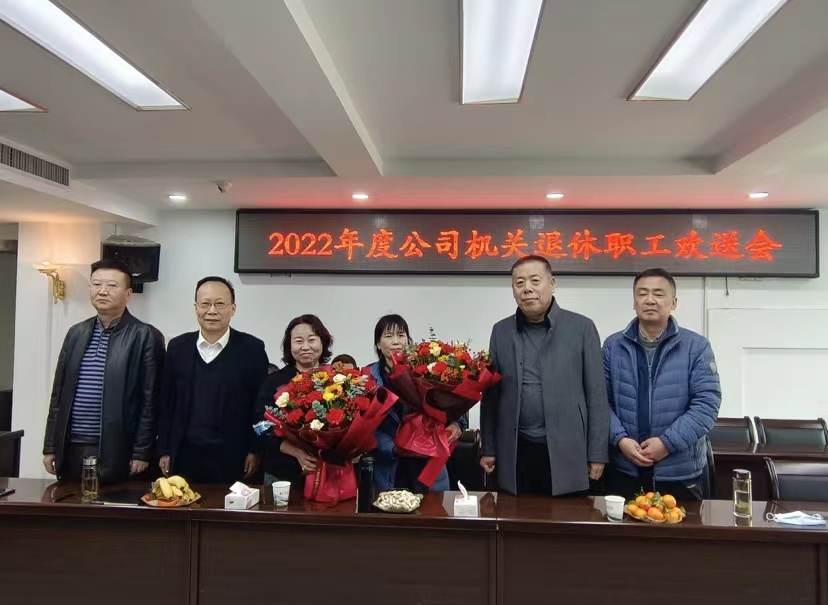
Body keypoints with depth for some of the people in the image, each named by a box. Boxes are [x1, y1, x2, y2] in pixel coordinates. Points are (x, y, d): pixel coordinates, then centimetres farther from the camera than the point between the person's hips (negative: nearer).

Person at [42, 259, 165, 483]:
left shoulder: (146, 336, -7)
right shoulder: (76, 333, 10)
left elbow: (150, 401, -8)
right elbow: (59, 393, 14)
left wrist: (142, 453, -10)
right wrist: (51, 446, 11)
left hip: (116, 453, -5)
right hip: (71, 450, 5)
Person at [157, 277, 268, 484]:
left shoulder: (251, 349, -5)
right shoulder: (178, 347, 4)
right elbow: (167, 402, 8)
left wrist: (255, 450, -4)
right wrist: (164, 450, 7)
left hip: (233, 458, -2)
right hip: (185, 456, 3)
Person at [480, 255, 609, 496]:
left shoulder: (582, 328, -1)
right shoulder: (501, 331, 7)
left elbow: (596, 394, -1)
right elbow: (491, 393, 9)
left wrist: (597, 454, -3)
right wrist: (488, 448, 6)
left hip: (566, 453, -2)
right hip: (516, 454, 2)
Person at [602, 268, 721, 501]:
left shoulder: (696, 346, -3)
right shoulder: (613, 346, 3)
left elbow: (707, 402, -8)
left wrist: (668, 442, -15)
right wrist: (620, 439, -13)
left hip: (679, 471, -1)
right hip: (623, 469, 2)